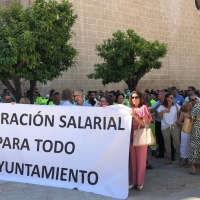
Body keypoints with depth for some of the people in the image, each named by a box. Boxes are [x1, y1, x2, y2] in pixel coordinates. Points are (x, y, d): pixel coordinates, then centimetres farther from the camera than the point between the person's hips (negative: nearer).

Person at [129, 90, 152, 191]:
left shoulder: (143, 107, -5)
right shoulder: (131, 108, 11)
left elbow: (145, 123, -12)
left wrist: (135, 116, -20)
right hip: (132, 136, 4)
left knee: (140, 160, 3)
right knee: (132, 159, 7)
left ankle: (140, 182, 13)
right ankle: (132, 181, 16)